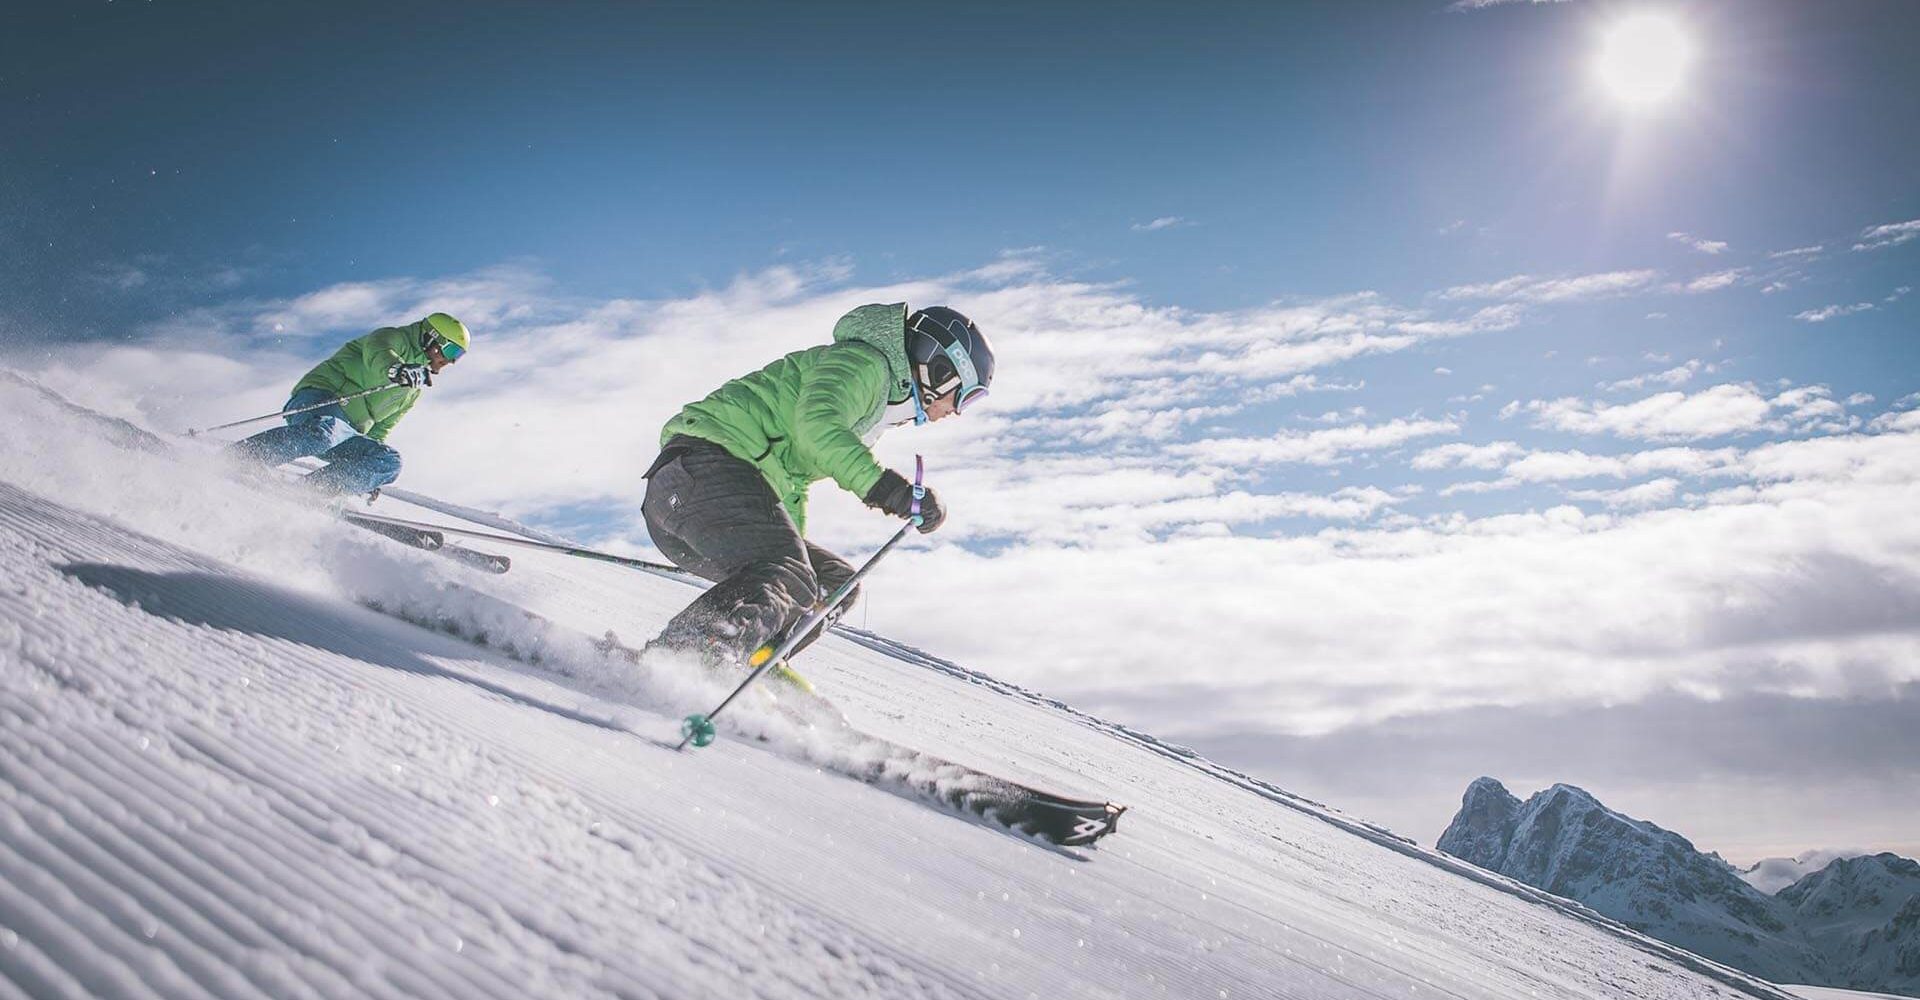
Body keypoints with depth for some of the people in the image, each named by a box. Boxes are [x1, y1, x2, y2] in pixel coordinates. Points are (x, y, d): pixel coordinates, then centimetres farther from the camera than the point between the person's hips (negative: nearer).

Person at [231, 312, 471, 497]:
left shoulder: (414, 391, 29)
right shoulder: (393, 338, 5)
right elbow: (376, 353, -20)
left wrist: (370, 477, 28)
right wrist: (395, 369, -45)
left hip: (349, 432, 8)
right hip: (318, 399, -8)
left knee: (388, 462, -13)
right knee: (323, 432, -39)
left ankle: (312, 489, -25)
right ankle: (231, 458, -43)